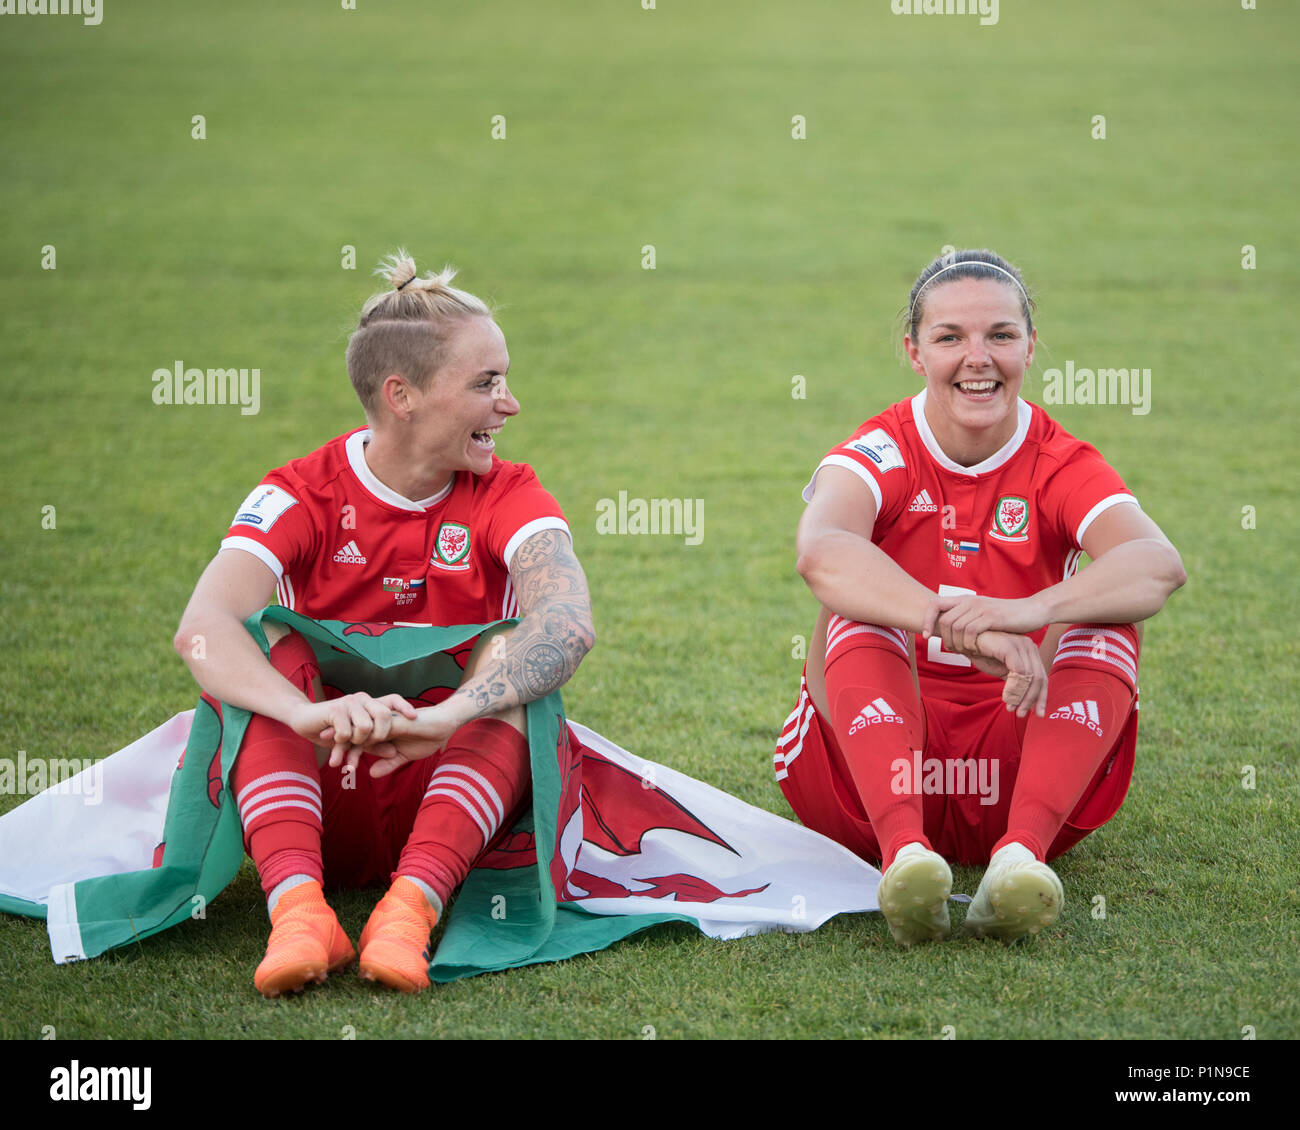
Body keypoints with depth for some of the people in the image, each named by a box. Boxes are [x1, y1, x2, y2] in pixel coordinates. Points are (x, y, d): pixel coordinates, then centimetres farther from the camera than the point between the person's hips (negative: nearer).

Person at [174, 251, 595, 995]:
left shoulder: (508, 497, -5)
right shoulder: (303, 494, -7)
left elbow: (570, 622, -28)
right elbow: (202, 627, -27)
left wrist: (446, 716, -45)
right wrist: (309, 713, -47)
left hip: (454, 795, 0)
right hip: (318, 798, 0)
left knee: (511, 653, -25)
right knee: (269, 646, -24)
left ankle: (411, 908, -41)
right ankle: (298, 907, -44)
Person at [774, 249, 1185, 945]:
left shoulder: (1061, 468, -1)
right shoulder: (879, 455, -5)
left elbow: (1160, 563, -24)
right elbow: (818, 550, -31)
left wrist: (1031, 611, -44)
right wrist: (962, 626, -48)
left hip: (1020, 769, 1)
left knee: (1108, 620, -21)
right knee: (858, 610, -26)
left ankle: (1022, 851, -42)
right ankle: (903, 851, -47)